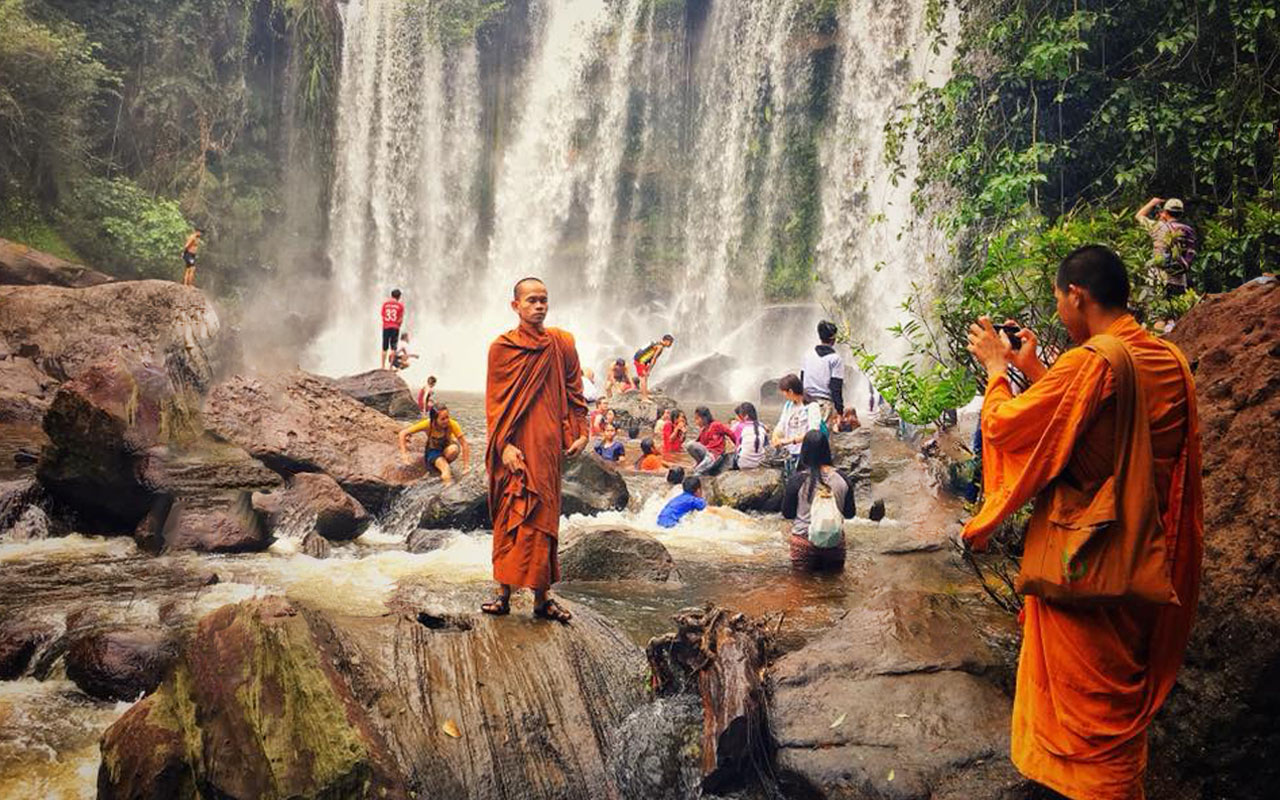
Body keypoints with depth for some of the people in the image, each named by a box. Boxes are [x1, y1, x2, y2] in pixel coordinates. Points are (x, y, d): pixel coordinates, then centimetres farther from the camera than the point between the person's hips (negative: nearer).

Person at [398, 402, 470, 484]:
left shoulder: (452, 424, -29)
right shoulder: (427, 424, -28)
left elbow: (464, 444, -25)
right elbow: (403, 433, -22)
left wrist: (466, 466, -27)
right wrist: (404, 455, -28)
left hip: (447, 447, 2)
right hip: (433, 450, -1)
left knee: (454, 450, -34)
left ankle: (442, 465, -7)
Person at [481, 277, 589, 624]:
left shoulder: (562, 343, 6)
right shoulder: (501, 347, 2)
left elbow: (574, 392, 11)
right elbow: (494, 402, 1)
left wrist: (580, 433, 2)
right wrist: (504, 445, -8)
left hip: (547, 444, 1)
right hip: (513, 447, -1)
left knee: (542, 517, 2)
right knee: (510, 516, 1)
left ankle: (541, 597, 6)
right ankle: (504, 592, 7)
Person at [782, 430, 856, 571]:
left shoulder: (796, 480, -14)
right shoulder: (842, 479, -6)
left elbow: (787, 514, -4)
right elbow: (850, 513, 5)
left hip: (804, 540, -2)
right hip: (835, 540, 2)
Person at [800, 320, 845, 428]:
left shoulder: (808, 355, 8)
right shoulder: (835, 359, -7)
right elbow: (836, 388, -9)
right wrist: (839, 411, -6)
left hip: (808, 401, 5)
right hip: (825, 403, -5)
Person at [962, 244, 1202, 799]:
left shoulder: (1090, 362, -22)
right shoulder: (1171, 362, 3)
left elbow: (1005, 425, -15)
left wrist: (997, 368, 2)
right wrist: (1038, 372, 16)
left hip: (1080, 556, -8)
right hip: (1145, 559, 8)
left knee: (1083, 695, 6)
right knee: (1125, 690, 22)